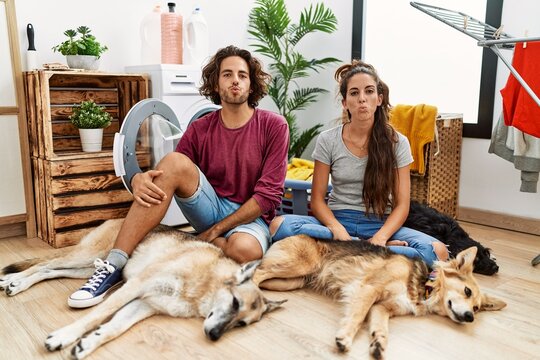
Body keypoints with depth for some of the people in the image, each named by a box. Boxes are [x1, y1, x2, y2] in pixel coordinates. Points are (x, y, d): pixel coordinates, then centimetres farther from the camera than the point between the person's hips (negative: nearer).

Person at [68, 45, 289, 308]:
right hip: (212, 207, 3)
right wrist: (140, 179, -25)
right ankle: (113, 266, -25)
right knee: (175, 161, -26)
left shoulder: (273, 126, -5)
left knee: (245, 249, -40)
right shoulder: (200, 129, 3)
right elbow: (170, 176, 1)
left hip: (251, 217, -2)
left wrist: (215, 230, -13)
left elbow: (269, 194, -11)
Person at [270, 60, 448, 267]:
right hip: (337, 220, 1)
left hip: (380, 224, 0)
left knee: (438, 251, -28)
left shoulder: (397, 142, 0)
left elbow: (402, 204, -2)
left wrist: (380, 237, -21)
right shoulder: (327, 140, 0)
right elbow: (317, 199, 0)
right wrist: (337, 229, -20)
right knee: (279, 225, -29)